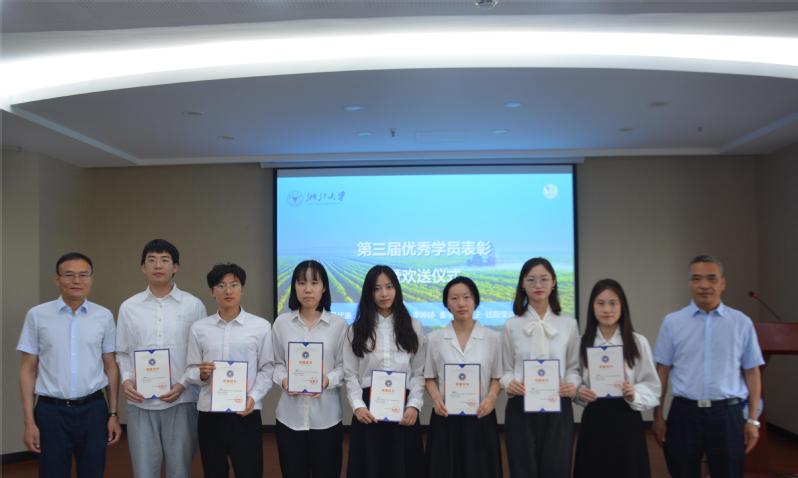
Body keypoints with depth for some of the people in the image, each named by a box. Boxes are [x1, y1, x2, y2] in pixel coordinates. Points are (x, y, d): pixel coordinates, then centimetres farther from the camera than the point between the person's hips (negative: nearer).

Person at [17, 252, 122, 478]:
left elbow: (110, 366, 6)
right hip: (51, 411, -1)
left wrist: (113, 413, 4)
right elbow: (28, 369, 0)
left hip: (93, 409, 1)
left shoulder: (104, 316, 1)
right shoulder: (37, 315, -3)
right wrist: (29, 421, -3)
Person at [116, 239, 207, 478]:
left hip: (181, 402, -1)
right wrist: (126, 379, -7)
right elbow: (122, 353, 10)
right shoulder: (128, 307, 6)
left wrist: (184, 384, -10)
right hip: (140, 403, 1)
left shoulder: (193, 305, 0)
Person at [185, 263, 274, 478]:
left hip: (246, 414, -2)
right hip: (209, 414, 2)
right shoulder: (199, 328, 4)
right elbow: (191, 371, 7)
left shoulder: (261, 326, -1)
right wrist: (201, 374, -14)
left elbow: (267, 369, 0)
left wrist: (253, 397, -13)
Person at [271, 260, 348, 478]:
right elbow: (276, 363, 6)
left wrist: (327, 380, -19)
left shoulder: (338, 324, -3)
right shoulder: (281, 322, 2)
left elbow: (343, 366, -1)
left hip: (326, 416, -1)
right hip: (290, 415, 1)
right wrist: (283, 380, -14)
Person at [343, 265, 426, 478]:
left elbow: (419, 373, 3)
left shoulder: (413, 327, 7)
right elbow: (350, 374, 1)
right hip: (368, 409, 0)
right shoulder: (357, 329, 6)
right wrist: (358, 406, -11)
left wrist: (414, 406, -9)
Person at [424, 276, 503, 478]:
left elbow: (497, 377, 5)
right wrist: (436, 398, -11)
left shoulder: (492, 337, 2)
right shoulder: (435, 338, 3)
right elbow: (429, 378, 7)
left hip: (480, 417, 0)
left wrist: (491, 397, -13)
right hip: (446, 418, 0)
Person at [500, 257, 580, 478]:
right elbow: (506, 369, 5)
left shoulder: (569, 324, 4)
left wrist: (572, 385, -13)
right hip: (520, 409, 0)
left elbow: (574, 367, 7)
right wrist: (509, 383, -16)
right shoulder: (511, 326, 2)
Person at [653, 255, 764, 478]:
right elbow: (662, 371, 3)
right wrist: (658, 416, 2)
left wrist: (752, 419, 3)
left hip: (727, 415, 0)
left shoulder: (742, 323, 1)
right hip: (684, 413, 0)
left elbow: (752, 372, 4)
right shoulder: (672, 322, 0)